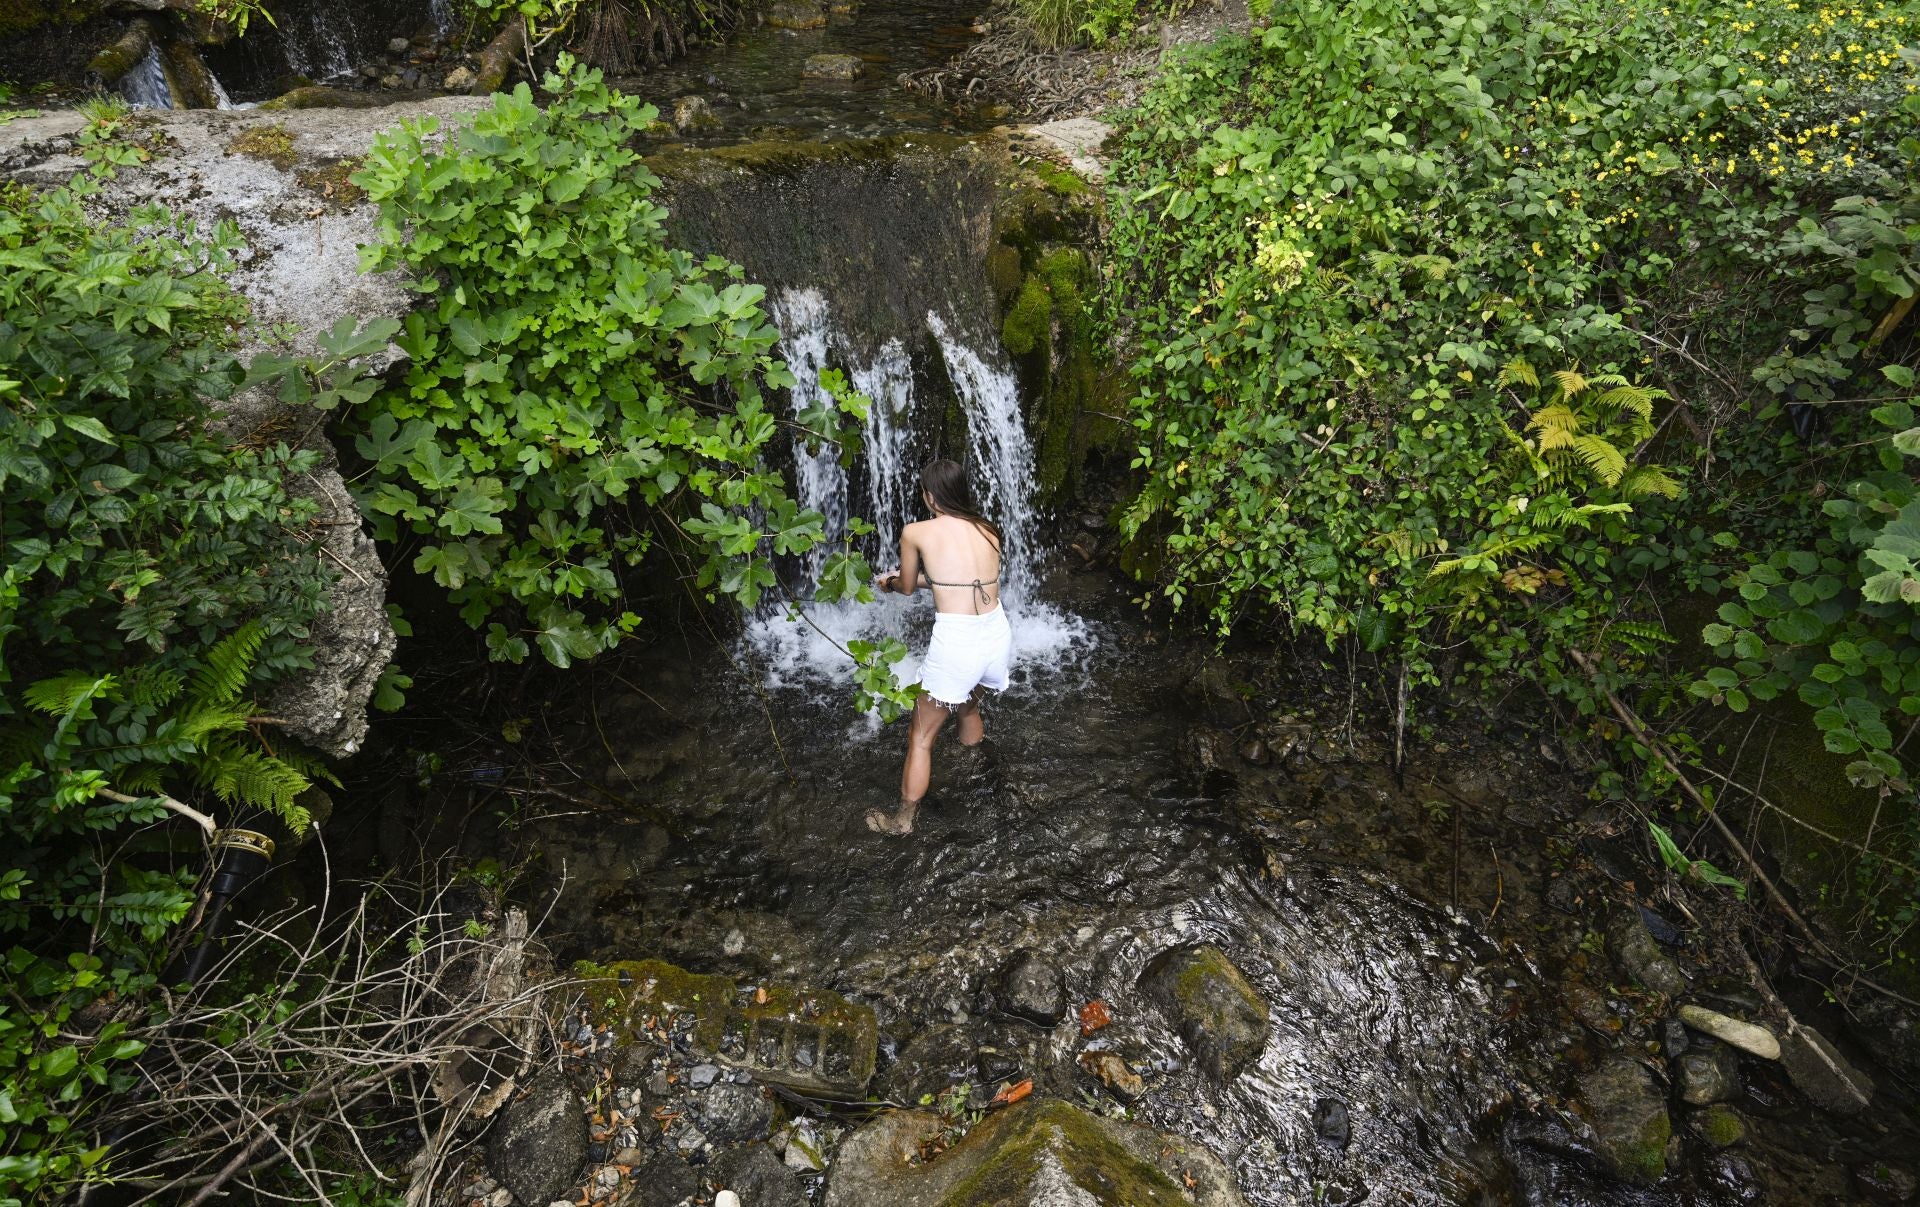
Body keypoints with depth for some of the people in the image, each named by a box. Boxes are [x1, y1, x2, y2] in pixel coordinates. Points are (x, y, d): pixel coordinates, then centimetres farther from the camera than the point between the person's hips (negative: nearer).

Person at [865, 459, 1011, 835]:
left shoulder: (916, 532, -5)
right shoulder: (987, 529, 8)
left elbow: (907, 587, 11)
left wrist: (889, 582, 34)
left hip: (955, 645, -5)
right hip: (998, 636, 5)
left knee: (921, 738, 13)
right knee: (970, 704, 35)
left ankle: (903, 819, 26)